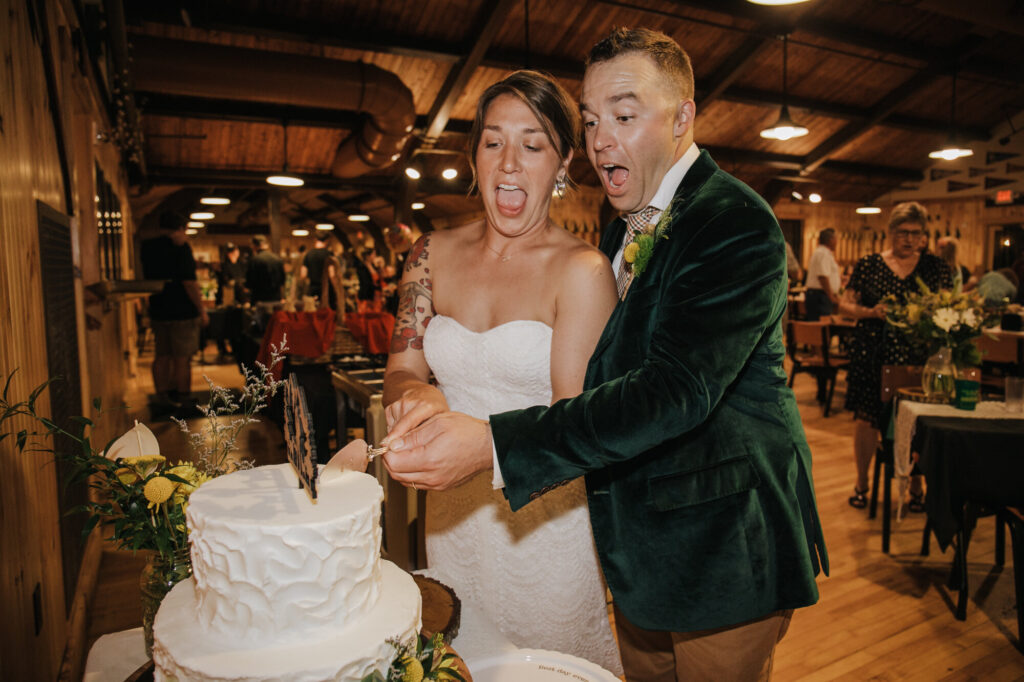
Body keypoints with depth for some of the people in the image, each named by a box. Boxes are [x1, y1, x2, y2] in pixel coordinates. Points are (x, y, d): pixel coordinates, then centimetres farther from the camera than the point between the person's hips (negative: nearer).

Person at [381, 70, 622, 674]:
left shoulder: (582, 269, -14)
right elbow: (401, 371, 2)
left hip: (545, 517, -4)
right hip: (452, 509, 4)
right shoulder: (435, 254, 1)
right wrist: (418, 396, -21)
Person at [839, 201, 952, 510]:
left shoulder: (935, 266, 6)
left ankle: (916, 487, 25)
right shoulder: (868, 264, 2)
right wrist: (871, 312, -15)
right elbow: (845, 305, 3)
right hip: (872, 354, -1)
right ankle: (861, 484, 23)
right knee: (867, 419, 5)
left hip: (917, 356, 1)